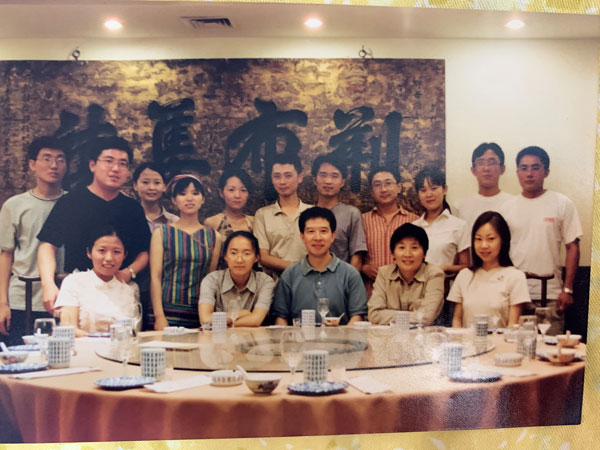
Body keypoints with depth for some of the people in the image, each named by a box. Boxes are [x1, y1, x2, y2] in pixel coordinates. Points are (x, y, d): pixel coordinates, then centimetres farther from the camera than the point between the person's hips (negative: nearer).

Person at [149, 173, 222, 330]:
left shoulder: (213, 236, 10)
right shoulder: (162, 233, 5)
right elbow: (155, 276, -1)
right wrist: (159, 316, -10)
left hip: (201, 315, 2)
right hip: (169, 311, -2)